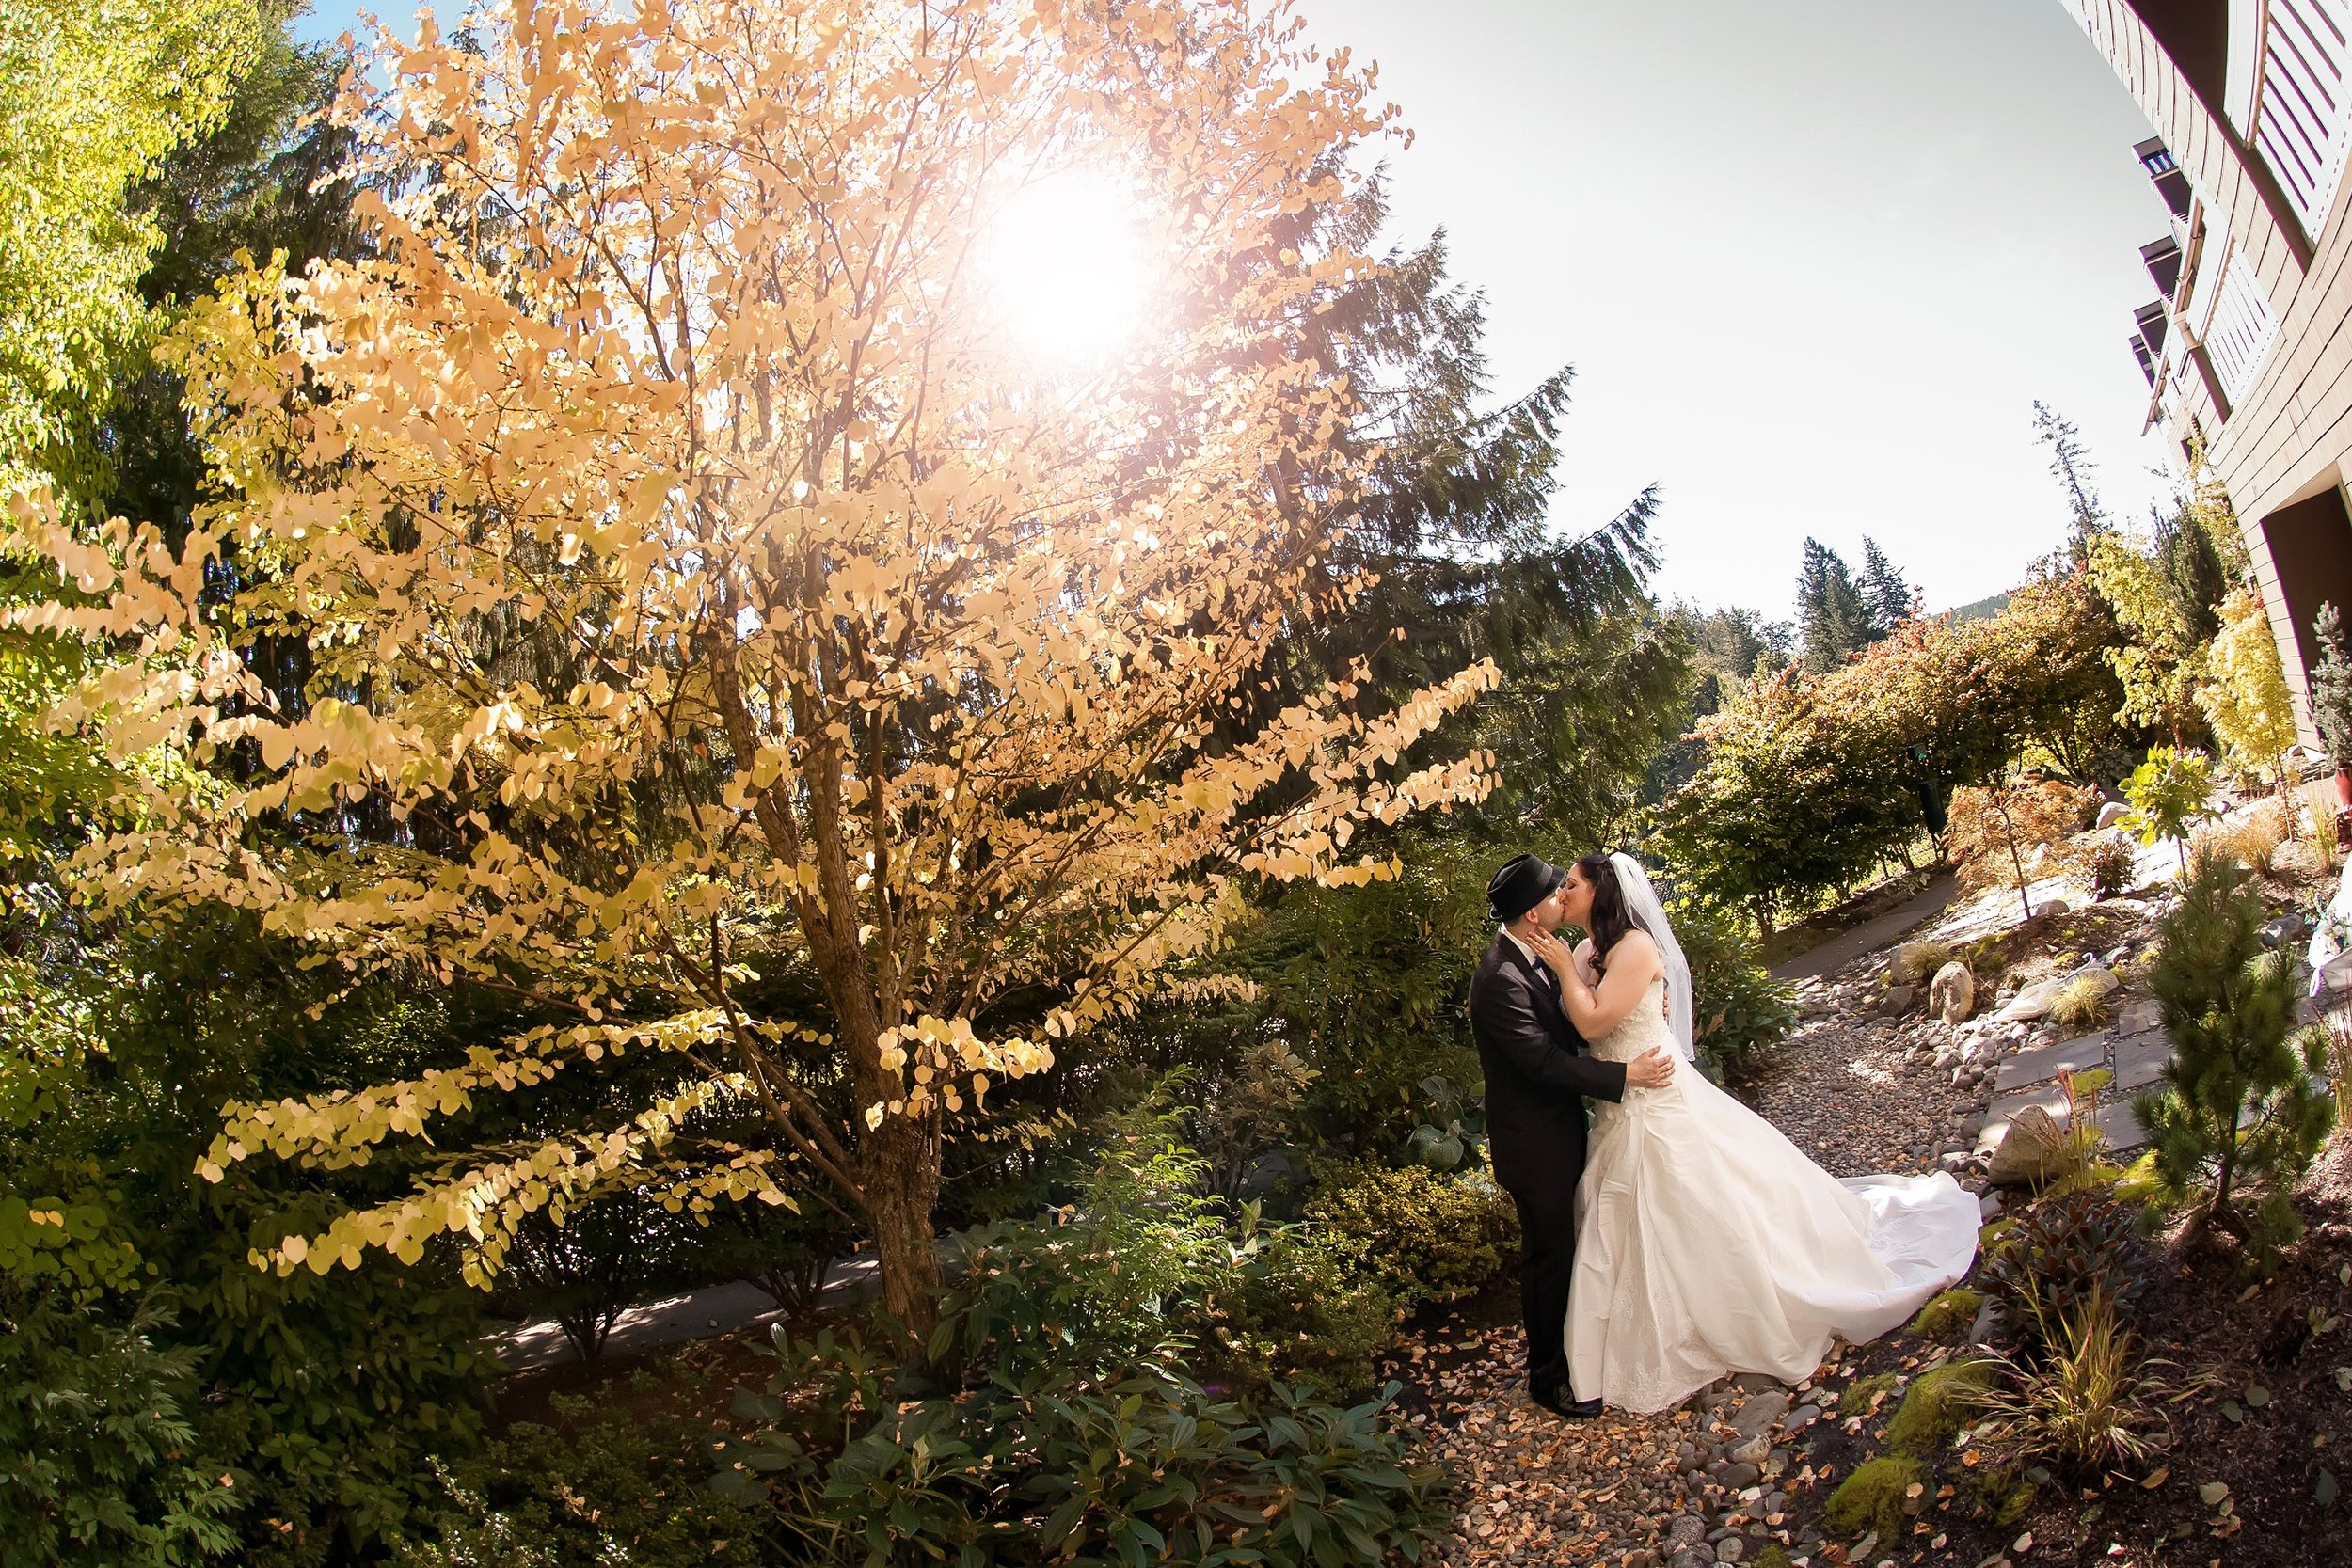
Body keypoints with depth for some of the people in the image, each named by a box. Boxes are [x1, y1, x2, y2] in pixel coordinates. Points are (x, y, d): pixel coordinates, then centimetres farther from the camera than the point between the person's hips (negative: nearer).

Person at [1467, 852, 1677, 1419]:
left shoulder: (1529, 959, 3)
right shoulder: (1500, 980, -29)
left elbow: (1568, 1026, 11)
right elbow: (1546, 1060, -29)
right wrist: (1627, 1074, -25)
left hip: (1558, 1125, 9)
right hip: (1534, 1142, -9)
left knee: (1567, 1244, 24)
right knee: (1549, 1256, 6)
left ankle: (1571, 1346, 44)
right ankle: (1548, 1376, 24)